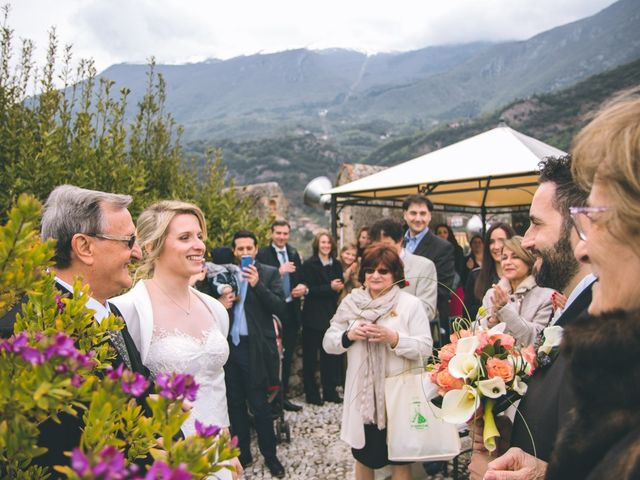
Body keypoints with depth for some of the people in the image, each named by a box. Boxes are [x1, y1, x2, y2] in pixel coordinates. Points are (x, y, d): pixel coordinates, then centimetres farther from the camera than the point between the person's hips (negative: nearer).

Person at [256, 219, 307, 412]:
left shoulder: (294, 254, 10)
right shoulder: (263, 254, -8)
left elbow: (301, 278, 17)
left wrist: (303, 287, -4)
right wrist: (280, 271, -24)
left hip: (292, 311, 6)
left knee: (287, 356, 14)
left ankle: (283, 396, 26)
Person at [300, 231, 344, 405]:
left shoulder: (336, 265, 12)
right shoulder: (309, 264, -3)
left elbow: (339, 287, 16)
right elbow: (309, 289, -12)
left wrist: (339, 287, -5)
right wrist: (330, 288, -19)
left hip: (331, 314, 5)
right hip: (313, 316, -4)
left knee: (331, 355, 6)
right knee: (310, 356, 3)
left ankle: (330, 391, 17)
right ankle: (311, 394, 12)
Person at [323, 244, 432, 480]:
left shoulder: (411, 303, -6)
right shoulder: (351, 302, 3)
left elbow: (425, 347, -12)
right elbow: (328, 343, 4)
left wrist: (394, 338, -25)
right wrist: (349, 335, -15)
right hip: (363, 392, 3)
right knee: (364, 455, 18)